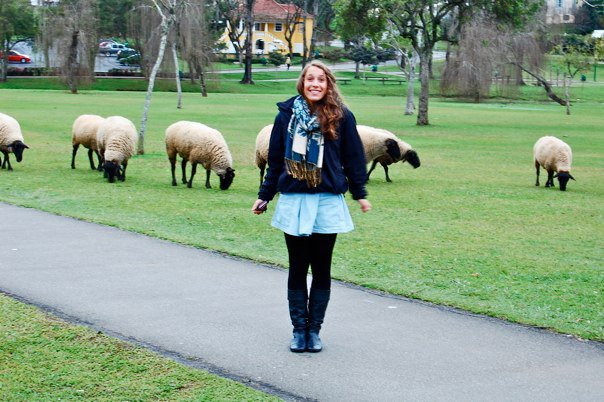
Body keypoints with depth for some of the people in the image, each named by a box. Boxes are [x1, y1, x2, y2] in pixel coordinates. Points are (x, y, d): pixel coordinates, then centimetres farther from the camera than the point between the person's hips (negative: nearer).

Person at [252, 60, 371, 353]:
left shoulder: (341, 117, -1)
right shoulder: (287, 114, 3)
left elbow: (353, 158, 6)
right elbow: (275, 159, 9)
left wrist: (359, 194, 8)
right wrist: (264, 196, 11)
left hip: (328, 203, -1)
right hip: (293, 202, 1)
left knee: (321, 269, 6)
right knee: (297, 268, 6)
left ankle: (314, 329, 15)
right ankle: (299, 329, 14)